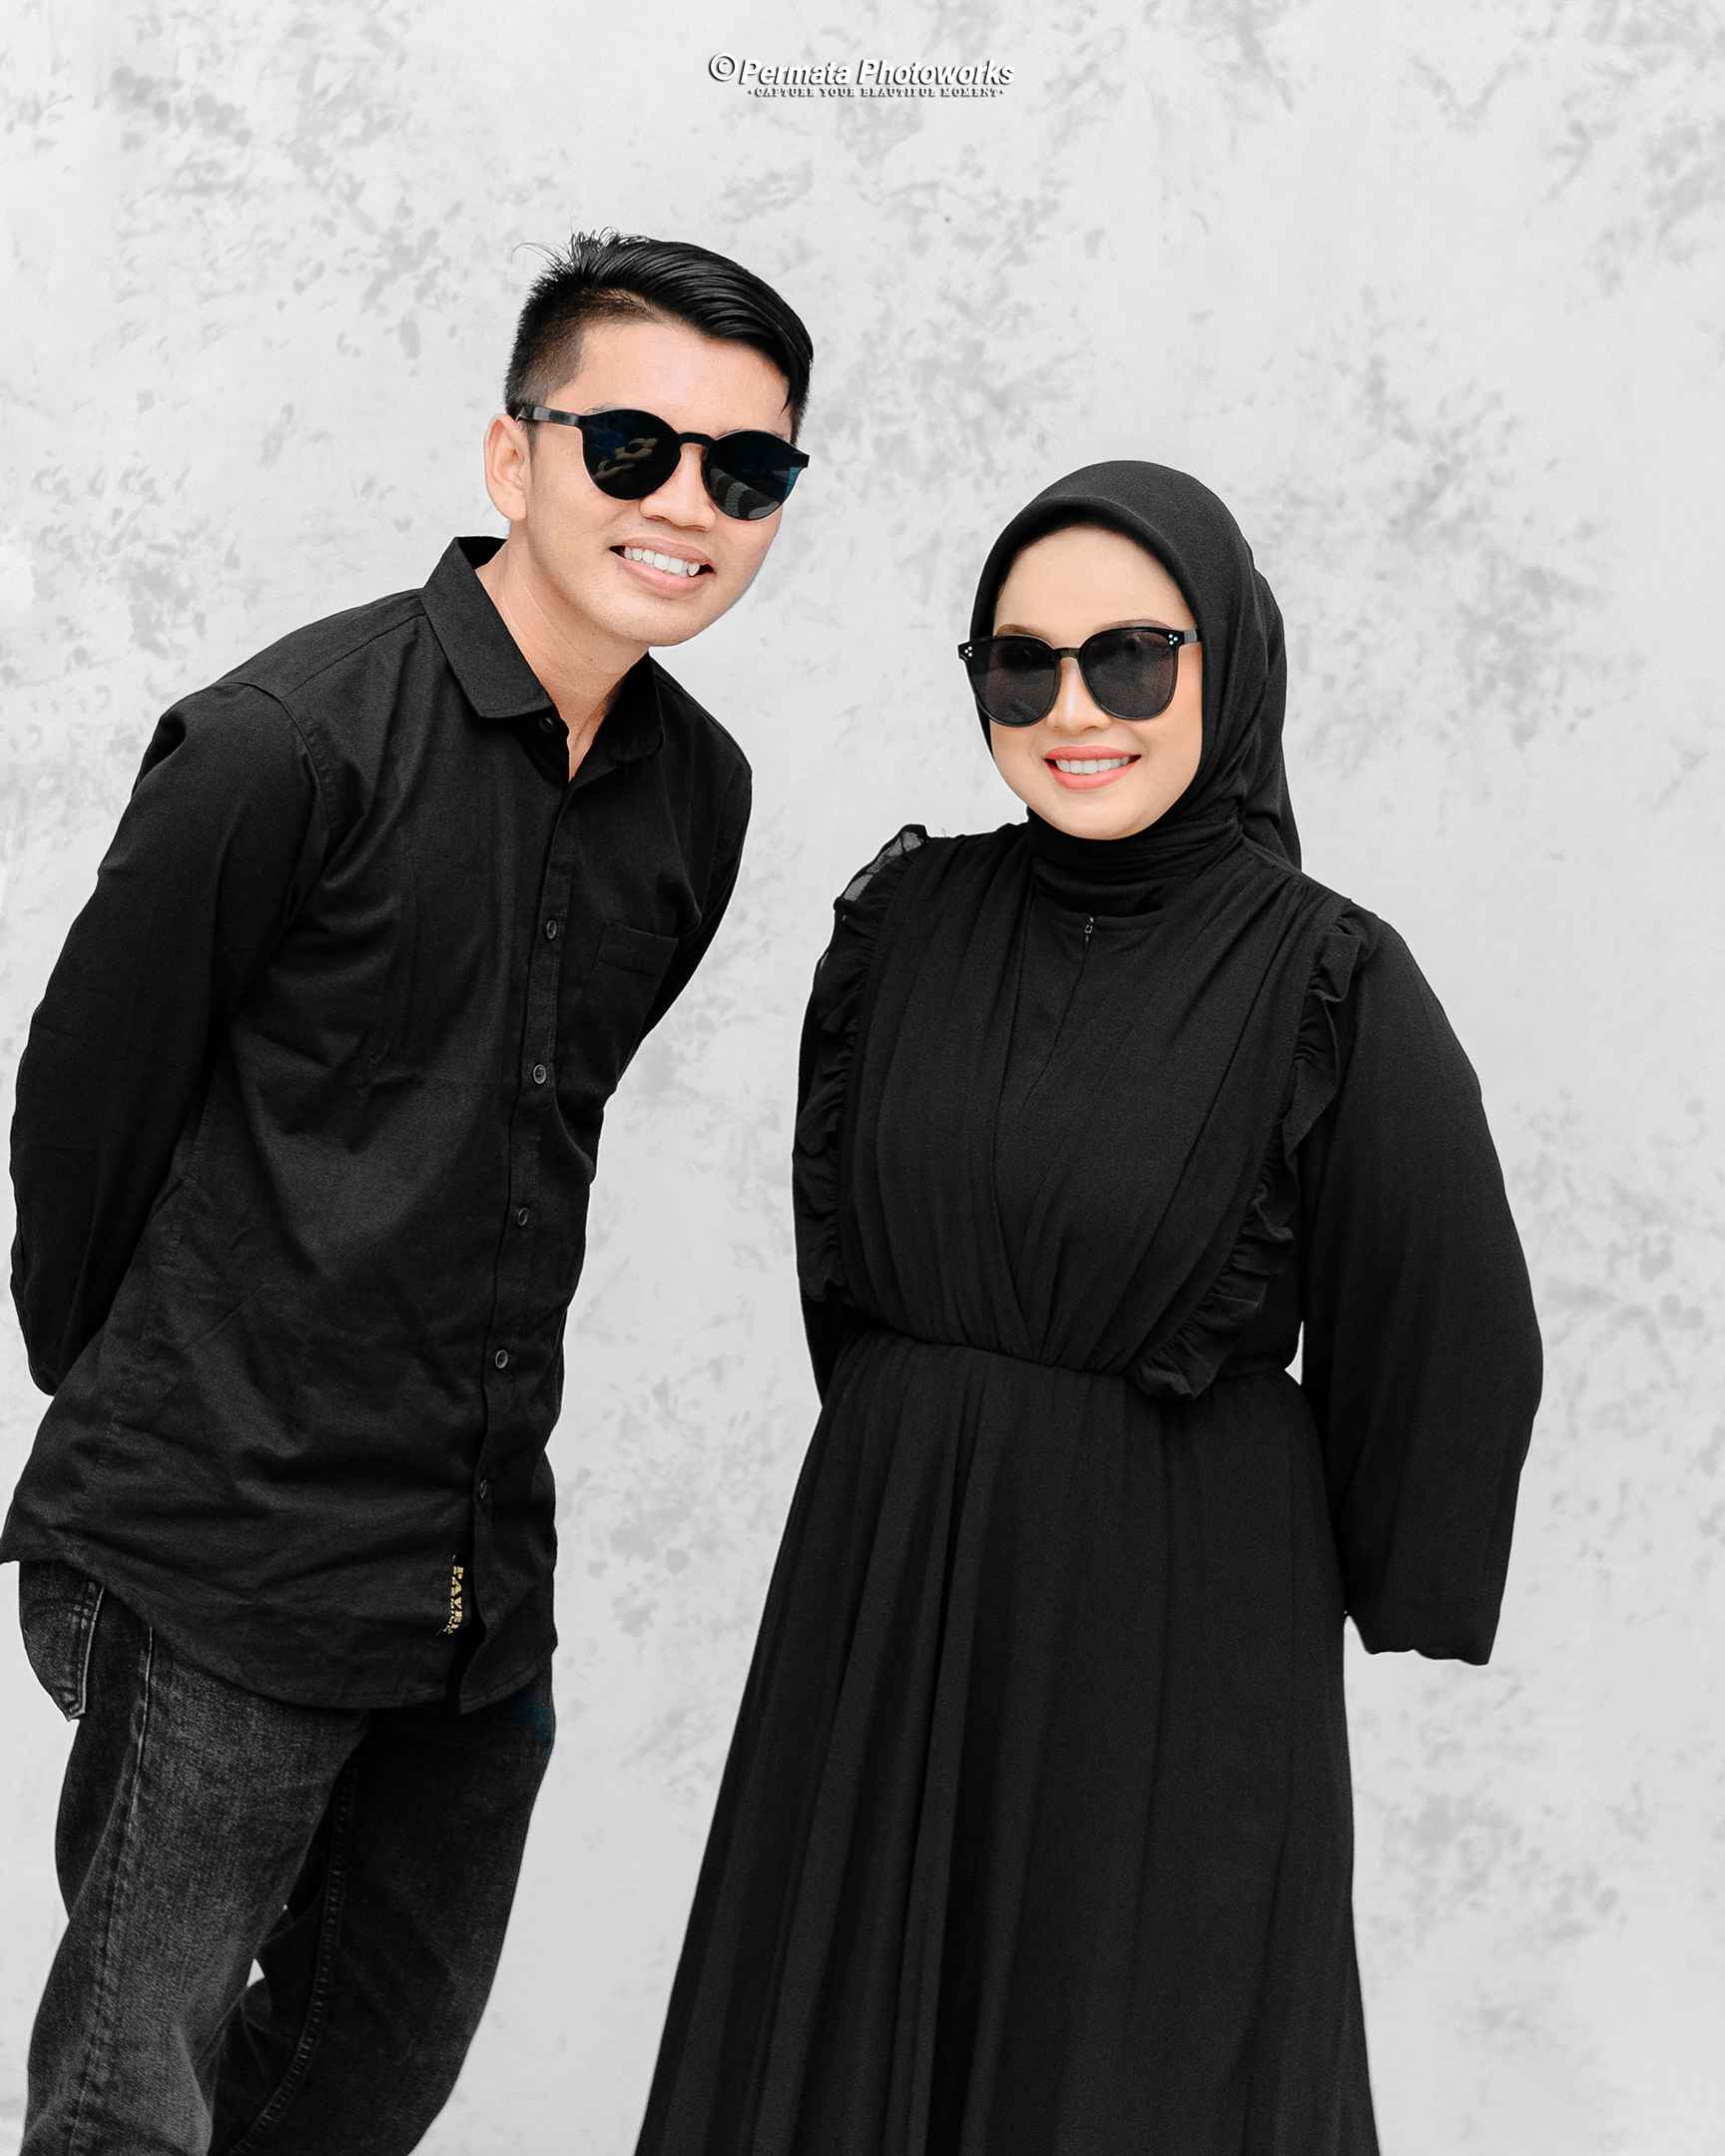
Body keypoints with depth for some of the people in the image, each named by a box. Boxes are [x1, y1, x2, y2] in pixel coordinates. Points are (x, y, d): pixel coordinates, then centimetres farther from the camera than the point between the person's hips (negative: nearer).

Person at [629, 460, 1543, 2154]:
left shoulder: (1332, 985, -13)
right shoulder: (908, 919, -1)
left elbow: (1447, 1347, -5)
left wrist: (1381, 1599, 5)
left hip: (1174, 1631, -4)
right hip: (881, 1596, 4)